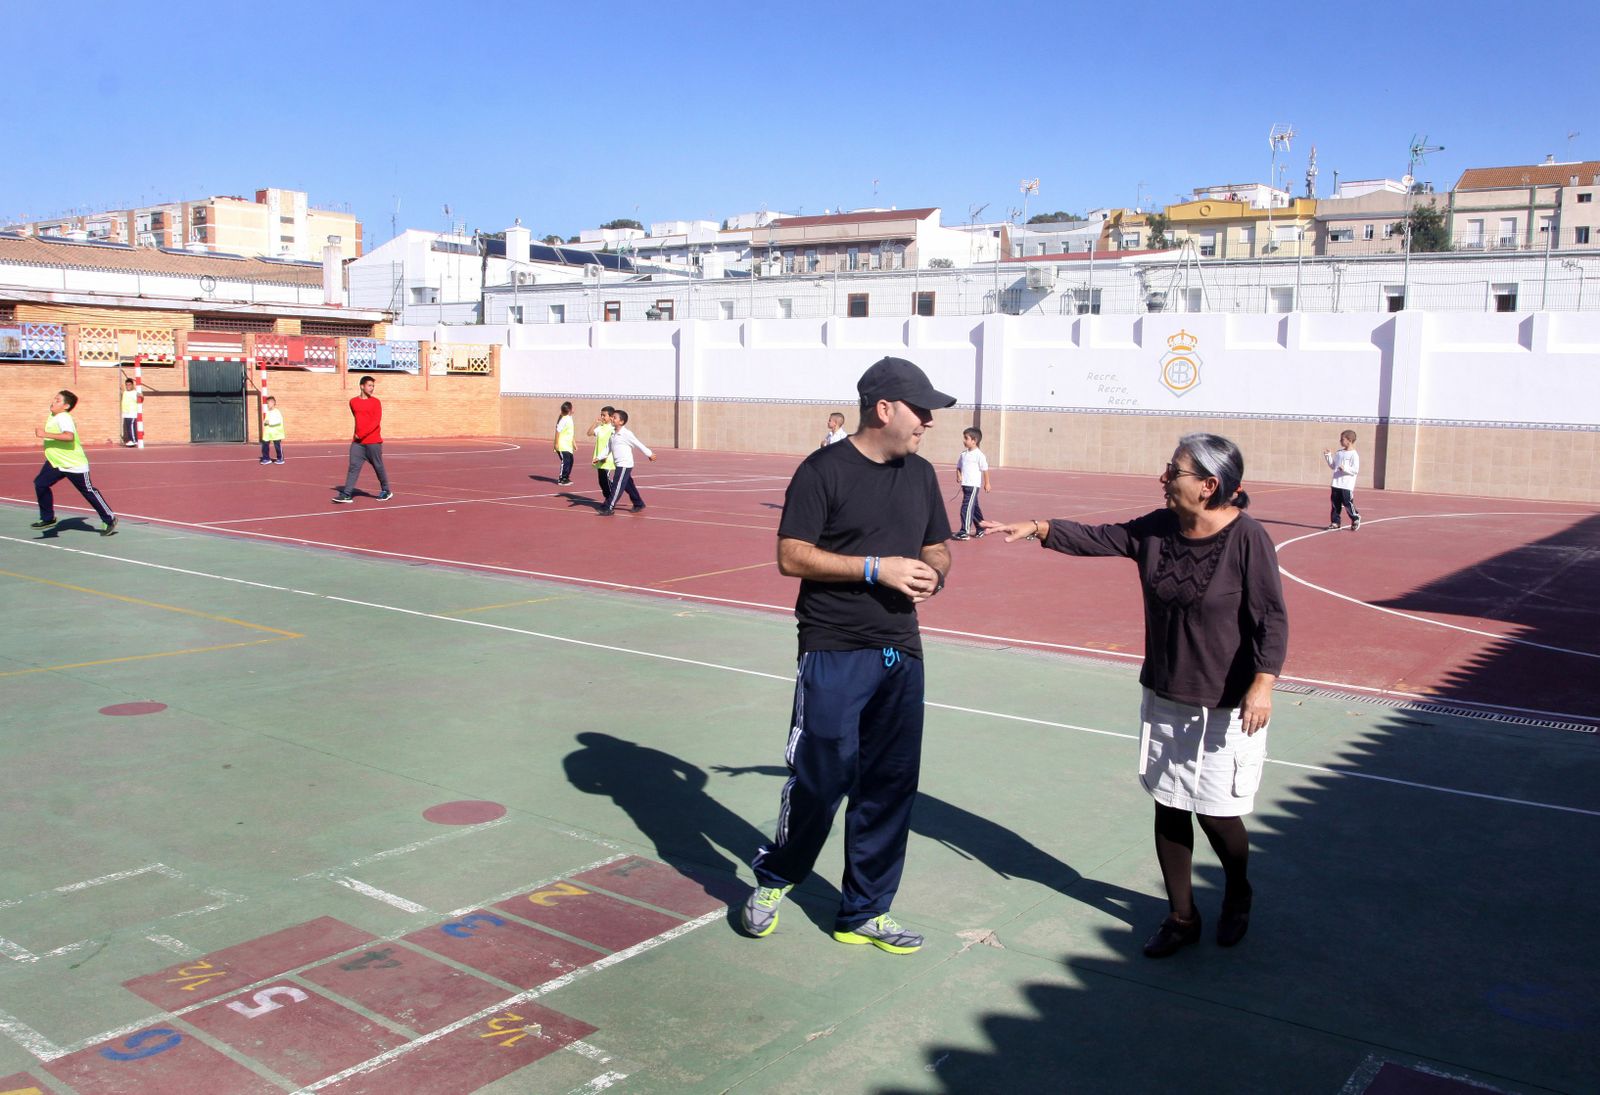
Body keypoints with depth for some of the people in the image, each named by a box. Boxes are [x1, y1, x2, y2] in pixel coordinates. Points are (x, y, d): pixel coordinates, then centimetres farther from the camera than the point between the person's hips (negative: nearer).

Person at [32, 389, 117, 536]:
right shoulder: (53, 417, 6)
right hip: (55, 463, 9)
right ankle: (48, 519, 5)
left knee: (89, 492, 1)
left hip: (75, 464, -9)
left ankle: (109, 520, 15)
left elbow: (69, 436, -42)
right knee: (40, 484, -5)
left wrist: (45, 434, -43)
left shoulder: (64, 418, -23)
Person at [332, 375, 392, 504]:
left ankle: (386, 491, 21)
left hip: (373, 441, -4)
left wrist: (361, 434, -16)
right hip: (357, 441, 4)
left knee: (378, 467, 5)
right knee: (353, 466, -4)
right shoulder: (353, 402, 10)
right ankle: (347, 494, -7)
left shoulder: (376, 402, -3)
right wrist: (357, 435, 16)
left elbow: (376, 421, -11)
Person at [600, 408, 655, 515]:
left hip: (625, 465, -8)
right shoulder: (612, 433, 9)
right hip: (619, 464, 8)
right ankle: (638, 504, 30)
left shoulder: (626, 434, -13)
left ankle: (609, 508, -10)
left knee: (617, 486, -10)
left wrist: (650, 454, 1)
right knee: (628, 486, 17)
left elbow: (638, 444, -6)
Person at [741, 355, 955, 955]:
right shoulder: (824, 469, -8)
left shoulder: (921, 475, 12)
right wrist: (876, 568, -18)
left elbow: (936, 548, 21)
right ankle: (772, 879, 24)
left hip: (901, 653, 7)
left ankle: (864, 912, 24)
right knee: (822, 776, -4)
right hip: (834, 654, -6)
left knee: (890, 784, 9)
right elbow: (792, 556, -13)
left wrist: (932, 574, -3)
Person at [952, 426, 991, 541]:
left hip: (973, 485, -7)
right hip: (965, 485, 7)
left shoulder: (979, 455, -10)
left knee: (967, 508, -12)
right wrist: (958, 476, -3)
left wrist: (987, 483, 0)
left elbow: (985, 469, -4)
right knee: (974, 507, 17)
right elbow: (958, 466, 17)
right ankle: (980, 529, 29)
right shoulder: (963, 454, 10)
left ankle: (964, 532, -12)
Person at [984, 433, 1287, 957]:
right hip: (1163, 698, 6)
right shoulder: (1156, 529, 0)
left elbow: (1272, 619, -16)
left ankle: (1237, 895, 37)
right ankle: (1181, 917, 28)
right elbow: (1097, 537, 5)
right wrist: (1038, 529, -9)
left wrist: (1263, 684, -25)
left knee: (1215, 811, 4)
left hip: (1226, 706, -5)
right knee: (1168, 807, 11)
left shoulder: (1246, 537, -16)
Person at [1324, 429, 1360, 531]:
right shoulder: (1339, 453, 12)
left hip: (1347, 486, -7)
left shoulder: (1354, 455, -10)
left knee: (1348, 503, -2)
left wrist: (1345, 469, -28)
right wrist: (1328, 456, 12)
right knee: (1335, 504, 7)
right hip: (1336, 484, 7)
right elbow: (1333, 466, 21)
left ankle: (1356, 519, 18)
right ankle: (1335, 522, 13)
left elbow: (1356, 470, -14)